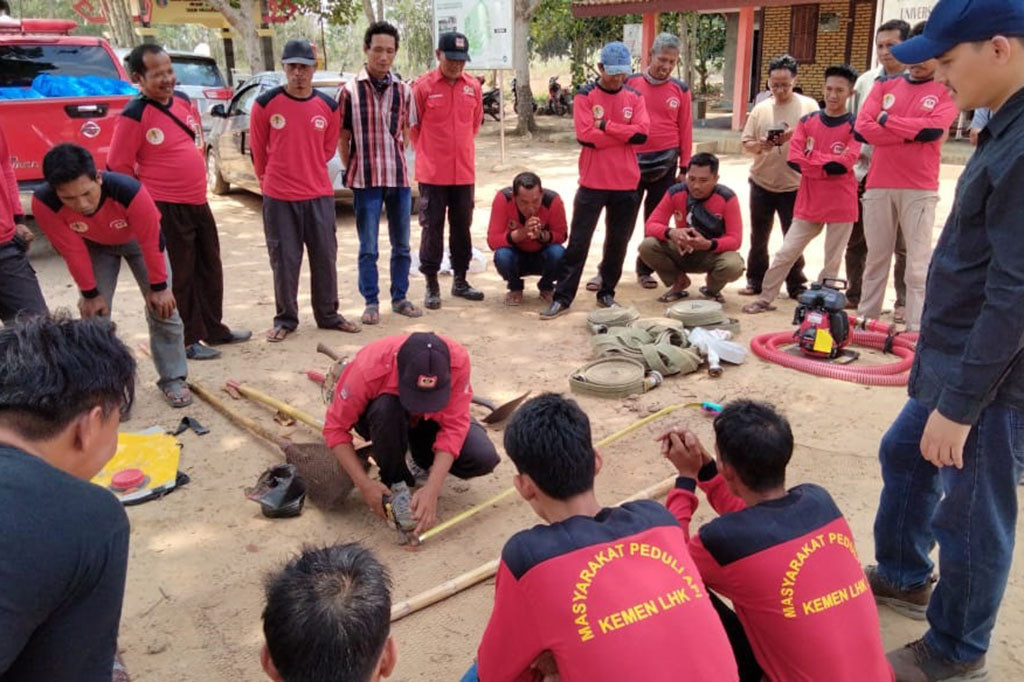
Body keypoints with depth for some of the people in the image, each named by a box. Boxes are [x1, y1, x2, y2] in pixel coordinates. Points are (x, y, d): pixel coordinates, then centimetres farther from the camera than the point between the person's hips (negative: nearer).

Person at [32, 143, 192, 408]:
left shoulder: (130, 192, -44)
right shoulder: (44, 203, -37)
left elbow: (152, 242, -28)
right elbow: (72, 250, -21)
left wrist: (159, 287, -17)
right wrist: (90, 293, -11)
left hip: (138, 238, -1)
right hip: (94, 245, 2)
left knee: (164, 307, -3)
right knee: (95, 312, -4)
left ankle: (172, 379, 11)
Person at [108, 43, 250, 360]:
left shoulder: (184, 100, 7)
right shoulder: (134, 116, -15)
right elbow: (117, 166, -12)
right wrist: (149, 203, -6)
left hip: (198, 202, 8)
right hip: (166, 210, -8)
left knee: (210, 270, 17)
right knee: (179, 277, 2)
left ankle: (214, 329, 32)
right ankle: (187, 341, 15)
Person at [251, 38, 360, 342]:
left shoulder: (328, 107, 2)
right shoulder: (266, 104, -4)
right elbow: (258, 150, 6)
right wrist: (271, 181, 13)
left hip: (319, 195, 2)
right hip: (278, 198, -2)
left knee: (325, 257, 8)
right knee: (284, 260, 5)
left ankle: (328, 315, 22)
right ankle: (285, 319, 18)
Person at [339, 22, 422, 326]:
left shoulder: (403, 90, 6)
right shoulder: (350, 90, -4)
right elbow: (343, 136, 2)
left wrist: (395, 161, 8)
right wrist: (351, 170, 4)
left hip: (399, 178, 3)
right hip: (365, 180, -3)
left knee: (401, 244, 11)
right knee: (368, 248, 4)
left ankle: (399, 298, 24)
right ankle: (371, 302, 15)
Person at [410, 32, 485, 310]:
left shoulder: (473, 87, 4)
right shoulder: (423, 86, -7)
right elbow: (414, 126, 2)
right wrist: (429, 154, 9)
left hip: (464, 172, 4)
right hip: (432, 173, -4)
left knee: (462, 227, 12)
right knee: (432, 228, 3)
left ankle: (460, 281, 25)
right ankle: (432, 284, 13)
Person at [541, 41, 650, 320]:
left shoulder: (635, 97, 7)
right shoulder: (585, 96, -2)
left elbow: (642, 133, -8)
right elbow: (585, 136, -15)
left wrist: (606, 125, -12)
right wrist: (625, 135, -8)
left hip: (626, 183, 3)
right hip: (593, 182, -3)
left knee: (618, 241, 10)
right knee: (578, 241, -1)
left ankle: (607, 293, 24)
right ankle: (562, 297, 4)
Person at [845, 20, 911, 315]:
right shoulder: (865, 80, 11)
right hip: (862, 169, 5)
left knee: (901, 243, 3)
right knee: (856, 238, 11)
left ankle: (904, 302, 13)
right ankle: (854, 294, 24)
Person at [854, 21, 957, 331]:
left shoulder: (947, 91, 4)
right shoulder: (885, 85, 12)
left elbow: (932, 129, -13)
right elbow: (862, 129, -3)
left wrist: (887, 120, -4)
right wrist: (913, 132, -8)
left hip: (920, 190, -3)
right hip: (878, 185, 3)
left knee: (918, 265, -3)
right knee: (876, 258, 11)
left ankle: (917, 331, -1)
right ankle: (865, 319, 20)